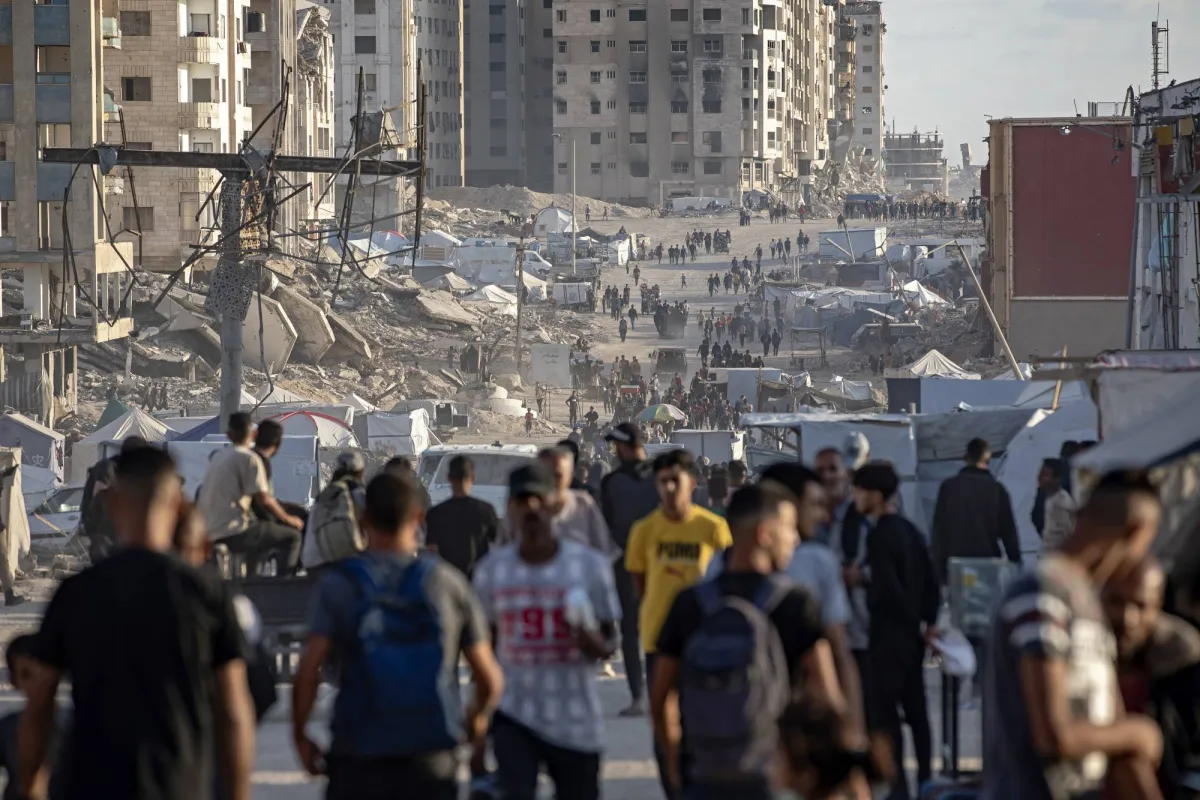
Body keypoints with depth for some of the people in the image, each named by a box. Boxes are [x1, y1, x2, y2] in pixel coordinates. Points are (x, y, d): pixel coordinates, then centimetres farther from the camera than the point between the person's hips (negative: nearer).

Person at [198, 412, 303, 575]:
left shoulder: (218, 456, 15)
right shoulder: (249, 459, -9)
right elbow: (263, 500, -14)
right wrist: (287, 519, 2)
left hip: (209, 534, 8)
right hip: (232, 534, -8)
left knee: (256, 530, 36)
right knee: (292, 536, 0)